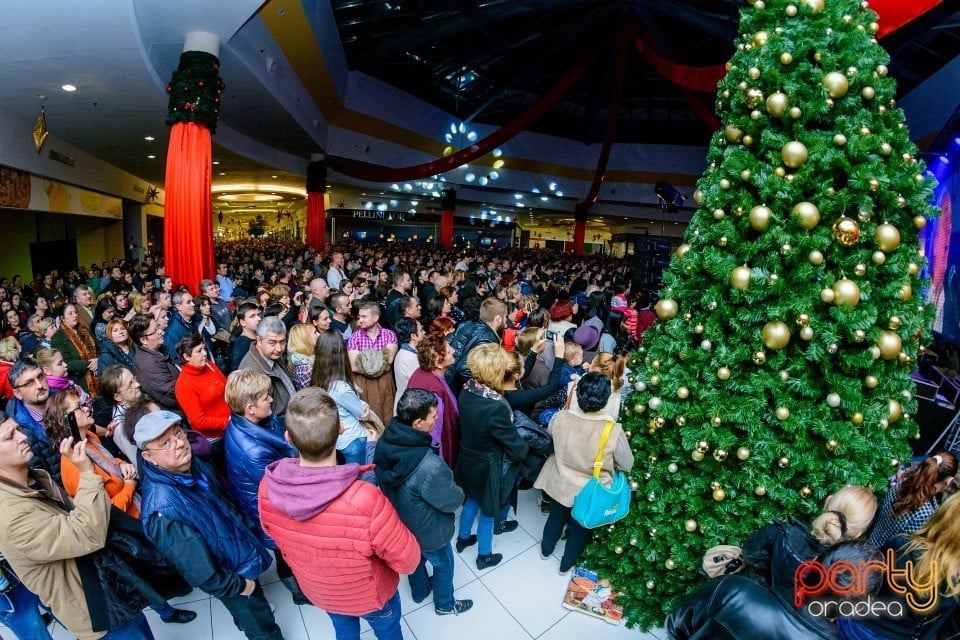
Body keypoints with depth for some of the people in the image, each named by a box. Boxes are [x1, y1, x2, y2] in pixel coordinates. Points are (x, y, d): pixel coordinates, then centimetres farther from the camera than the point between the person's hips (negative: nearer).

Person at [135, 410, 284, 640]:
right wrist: (239, 585, -16)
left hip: (244, 554, 7)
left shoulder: (195, 465, -15)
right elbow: (202, 575, -29)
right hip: (233, 575, -7)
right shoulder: (163, 510, -38)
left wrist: (247, 532, 11)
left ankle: (244, 621, 62)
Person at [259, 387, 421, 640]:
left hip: (316, 591, 4)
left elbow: (274, 533, -5)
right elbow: (408, 561, -28)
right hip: (370, 595, -3)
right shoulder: (366, 501, -45)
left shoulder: (267, 488, -29)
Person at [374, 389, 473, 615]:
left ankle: (419, 591, 61)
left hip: (399, 522, 6)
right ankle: (445, 604, 53)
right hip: (427, 532, -6)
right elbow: (453, 501, -26)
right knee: (443, 564, 26)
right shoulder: (430, 467, -44)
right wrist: (457, 491, -3)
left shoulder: (384, 442, -23)